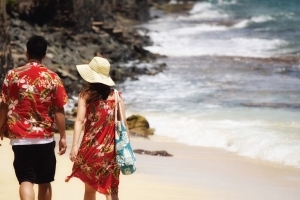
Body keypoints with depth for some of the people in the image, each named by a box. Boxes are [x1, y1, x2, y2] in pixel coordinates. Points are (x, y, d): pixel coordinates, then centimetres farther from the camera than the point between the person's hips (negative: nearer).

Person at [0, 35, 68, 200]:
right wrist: (63, 137, 4)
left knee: (26, 180, -2)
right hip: (45, 137, 1)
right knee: (44, 182, 13)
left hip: (20, 137, 0)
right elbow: (59, 111, -3)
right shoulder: (52, 78, -3)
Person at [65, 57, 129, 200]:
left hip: (91, 147, -1)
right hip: (110, 150, 1)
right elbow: (123, 124, 0)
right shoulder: (116, 96, 1)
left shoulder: (86, 95, -3)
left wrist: (75, 146, -15)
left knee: (90, 187, 15)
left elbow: (80, 120, -12)